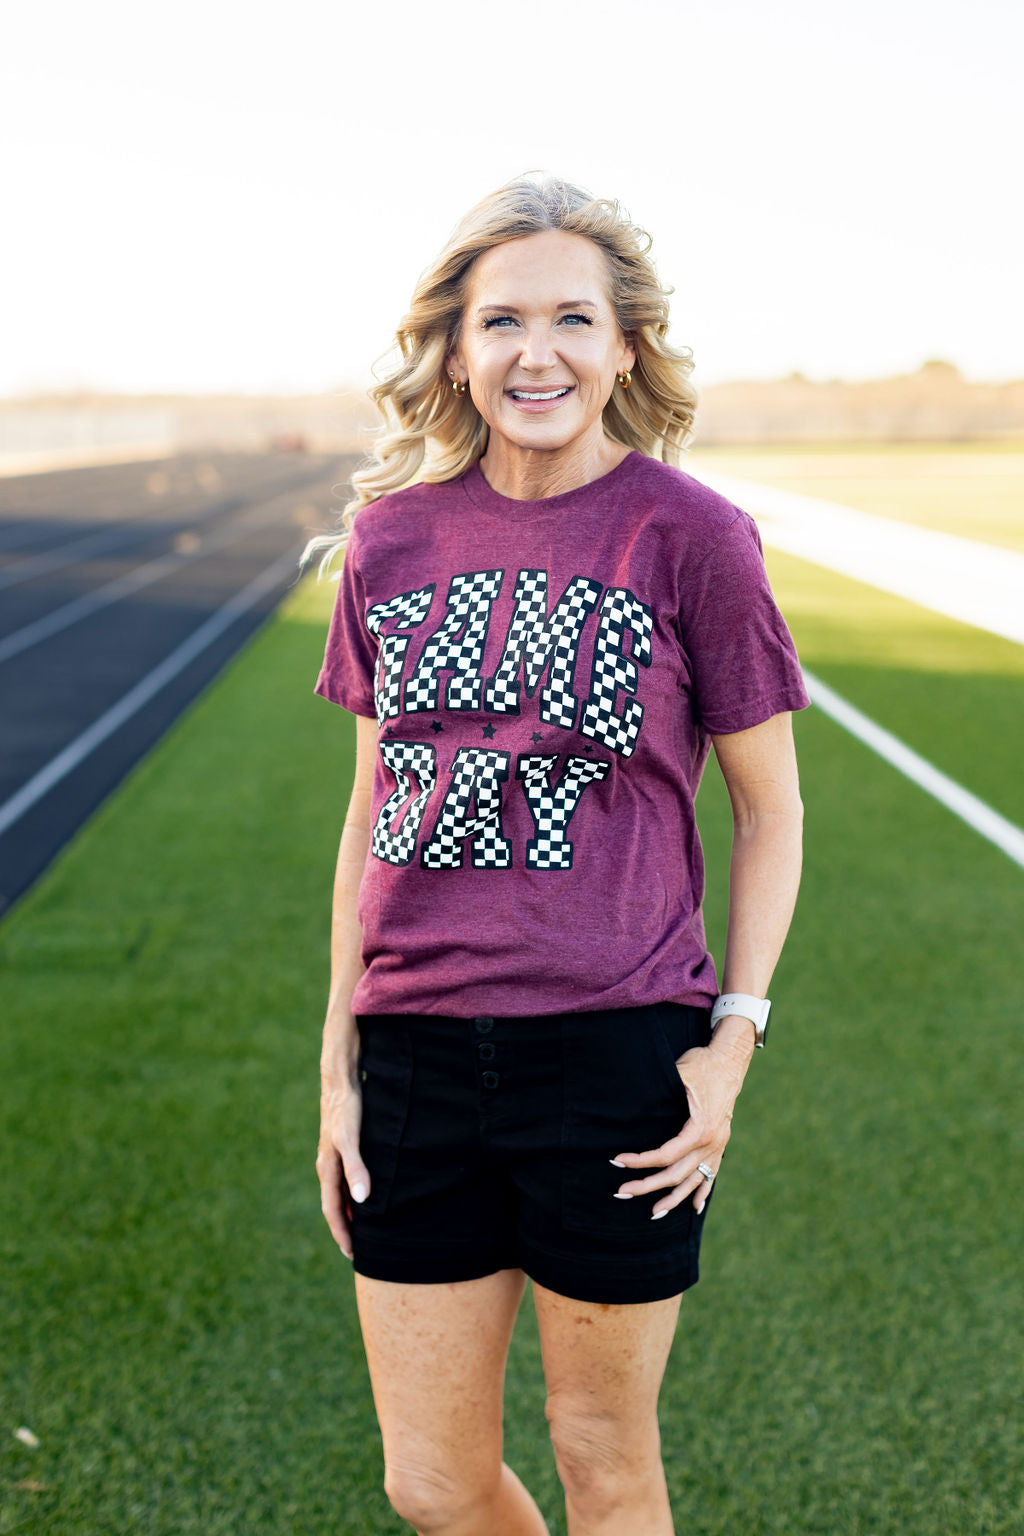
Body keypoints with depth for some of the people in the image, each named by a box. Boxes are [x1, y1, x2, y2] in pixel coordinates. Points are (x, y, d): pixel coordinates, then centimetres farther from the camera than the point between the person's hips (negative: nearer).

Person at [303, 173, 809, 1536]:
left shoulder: (690, 534, -6)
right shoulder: (393, 532, 4)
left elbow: (770, 809, 2)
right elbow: (374, 804, 10)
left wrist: (736, 1034, -7)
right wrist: (339, 1059, 10)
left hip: (615, 1054, -3)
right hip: (419, 1056, 4)